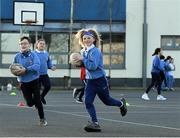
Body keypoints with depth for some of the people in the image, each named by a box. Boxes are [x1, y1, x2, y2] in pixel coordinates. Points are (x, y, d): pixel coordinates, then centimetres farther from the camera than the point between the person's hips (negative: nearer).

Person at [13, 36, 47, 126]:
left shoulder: (33, 55, -11)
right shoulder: (17, 56, -3)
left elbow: (37, 65, -24)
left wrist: (26, 69, -30)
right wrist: (18, 72, -10)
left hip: (34, 81, -2)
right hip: (23, 83, 2)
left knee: (37, 101, -2)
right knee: (29, 103, 2)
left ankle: (42, 119, 16)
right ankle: (35, 103, 40)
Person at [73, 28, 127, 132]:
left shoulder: (95, 51, -19)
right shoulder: (84, 51, 5)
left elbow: (93, 66, -29)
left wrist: (83, 60, -25)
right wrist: (79, 63, -1)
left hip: (100, 80, -7)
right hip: (90, 81, 7)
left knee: (106, 100, 12)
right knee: (88, 102, -6)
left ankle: (121, 104, 41)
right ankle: (95, 123, -2)